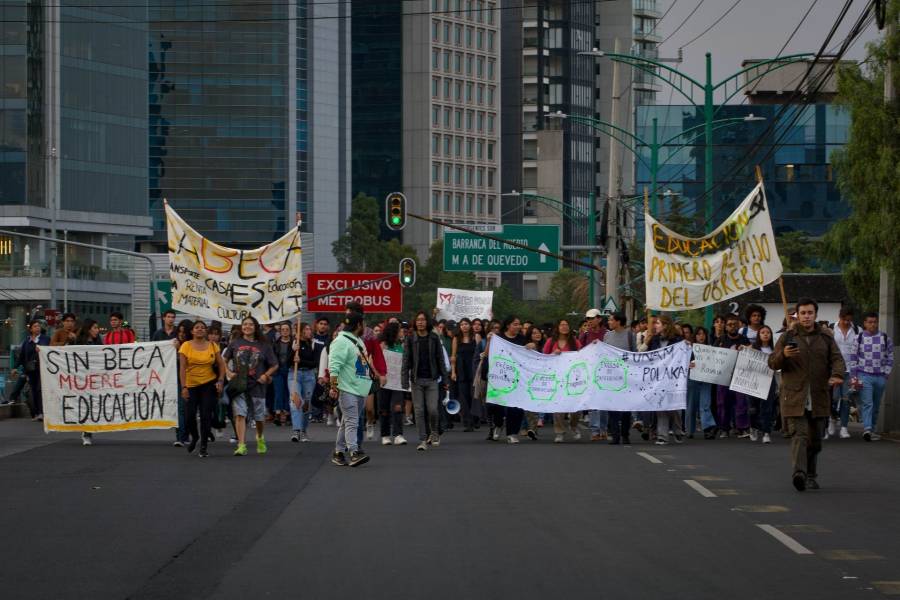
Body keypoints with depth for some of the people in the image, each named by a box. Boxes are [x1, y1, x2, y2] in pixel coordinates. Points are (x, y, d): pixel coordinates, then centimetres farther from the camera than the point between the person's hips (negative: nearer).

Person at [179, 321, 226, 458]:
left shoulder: (213, 346, 2)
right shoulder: (186, 346, -3)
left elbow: (221, 365, 8)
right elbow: (182, 368, -6)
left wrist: (220, 381, -5)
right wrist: (183, 387, -12)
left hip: (209, 385, 0)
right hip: (191, 385, 0)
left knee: (206, 416, -4)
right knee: (189, 416, -3)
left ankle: (203, 447, 5)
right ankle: (194, 437, 29)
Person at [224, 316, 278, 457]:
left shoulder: (263, 345, 3)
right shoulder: (235, 344, 6)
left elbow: (275, 365, 8)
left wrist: (266, 375, -6)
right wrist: (228, 372, -2)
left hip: (257, 385, 0)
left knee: (259, 416, 11)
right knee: (240, 414, -13)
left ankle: (260, 438, 41)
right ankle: (241, 445, -15)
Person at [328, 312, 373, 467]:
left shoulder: (358, 341, 19)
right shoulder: (341, 342, -12)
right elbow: (334, 367, -19)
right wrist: (334, 387, -23)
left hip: (360, 389, 9)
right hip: (347, 389, -9)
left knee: (347, 422, 13)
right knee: (351, 422, -16)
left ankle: (339, 452, 18)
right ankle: (354, 453, -24)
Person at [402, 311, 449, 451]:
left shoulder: (434, 338, 3)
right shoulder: (410, 339, 2)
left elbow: (440, 359, 6)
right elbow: (406, 360, 1)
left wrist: (445, 379, 4)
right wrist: (405, 380, -6)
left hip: (432, 379, 0)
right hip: (416, 379, 0)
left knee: (432, 409, -6)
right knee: (419, 411, -1)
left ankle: (434, 433, 20)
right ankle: (423, 440, 5)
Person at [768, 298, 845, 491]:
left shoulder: (826, 338, 12)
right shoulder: (788, 337, 5)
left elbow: (837, 359, 4)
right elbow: (772, 363, 3)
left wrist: (837, 375, -18)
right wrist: (783, 355, -20)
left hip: (819, 399, 3)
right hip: (794, 398, -3)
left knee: (815, 440, 10)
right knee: (799, 435, -18)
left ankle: (811, 476, 24)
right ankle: (798, 472, -32)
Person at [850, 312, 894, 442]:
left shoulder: (885, 338, 7)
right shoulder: (859, 338, 2)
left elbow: (890, 358, 11)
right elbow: (853, 358, 6)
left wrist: (886, 375, 3)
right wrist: (854, 377, 0)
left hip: (880, 377, 3)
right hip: (864, 376, -3)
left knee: (876, 405, 9)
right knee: (866, 403, -15)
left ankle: (871, 429, 19)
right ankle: (867, 429, -26)